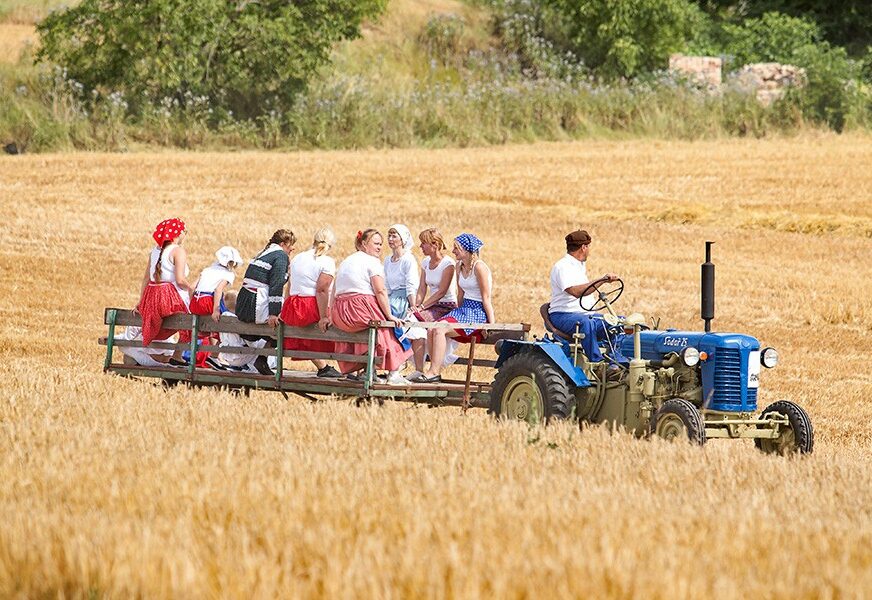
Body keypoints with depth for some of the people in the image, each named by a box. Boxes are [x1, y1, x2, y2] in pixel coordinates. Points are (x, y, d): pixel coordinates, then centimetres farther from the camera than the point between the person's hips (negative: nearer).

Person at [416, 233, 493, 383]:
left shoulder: (479, 267, -13)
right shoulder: (460, 266, 13)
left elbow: (486, 298, -13)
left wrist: (491, 325, -13)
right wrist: (459, 313, 13)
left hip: (478, 313, -8)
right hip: (464, 309, 8)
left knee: (440, 329, -25)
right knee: (431, 330, -14)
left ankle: (434, 372, -23)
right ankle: (436, 371, -15)